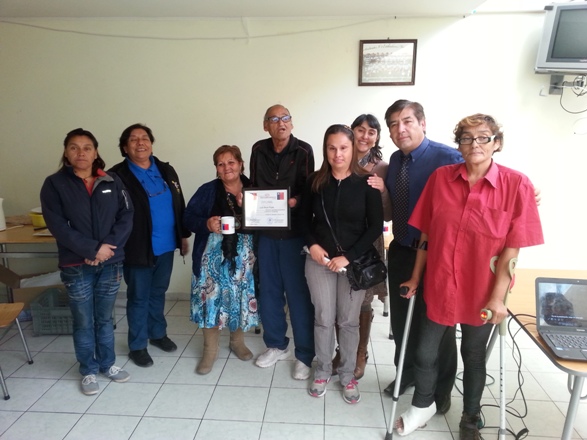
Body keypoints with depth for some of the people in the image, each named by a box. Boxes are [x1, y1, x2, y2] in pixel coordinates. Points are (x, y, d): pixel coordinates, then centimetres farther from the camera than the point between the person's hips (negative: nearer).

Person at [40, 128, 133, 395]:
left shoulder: (112, 182, 3)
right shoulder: (55, 184, -4)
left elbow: (126, 216, -2)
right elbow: (57, 225, -11)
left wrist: (108, 246, -15)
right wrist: (92, 249, -17)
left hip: (111, 263, 2)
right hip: (76, 266, -2)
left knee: (105, 318, 16)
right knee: (83, 322, 10)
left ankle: (107, 364, 34)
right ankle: (88, 371, 29)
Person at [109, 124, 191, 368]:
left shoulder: (166, 170, 8)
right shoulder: (117, 176, -9)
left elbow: (179, 205, 12)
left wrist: (183, 235, 12)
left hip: (166, 246, 5)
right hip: (138, 248, -5)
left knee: (158, 293, 20)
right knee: (138, 298, 8)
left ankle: (158, 333, 38)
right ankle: (137, 346, 23)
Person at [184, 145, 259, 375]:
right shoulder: (207, 191, -1)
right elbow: (188, 217, -3)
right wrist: (207, 224, -22)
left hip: (244, 256, 1)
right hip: (213, 256, -1)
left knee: (240, 298, 12)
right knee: (211, 298, 3)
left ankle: (237, 341, 36)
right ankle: (210, 350, 22)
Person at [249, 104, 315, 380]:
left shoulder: (303, 151, -5)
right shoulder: (259, 150, 6)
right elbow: (253, 187, 13)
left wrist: (296, 200, -23)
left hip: (294, 232, -4)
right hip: (266, 231, 4)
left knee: (299, 294, 2)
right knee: (269, 291, 13)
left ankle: (304, 355, 18)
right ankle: (276, 345, 33)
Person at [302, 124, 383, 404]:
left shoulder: (366, 183, -7)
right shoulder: (315, 181, 0)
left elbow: (376, 226, -8)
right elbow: (305, 218, 10)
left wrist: (348, 256, -14)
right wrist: (312, 245, -7)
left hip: (354, 261, -1)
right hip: (319, 260, 2)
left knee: (349, 320, 10)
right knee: (323, 319, 10)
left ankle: (347, 374, 30)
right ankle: (323, 371, 31)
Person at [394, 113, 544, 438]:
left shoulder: (516, 184, -11)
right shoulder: (440, 177, -5)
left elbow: (512, 248, -10)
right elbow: (426, 233, 1)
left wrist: (498, 297, -11)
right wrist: (416, 276, 5)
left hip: (482, 292, -1)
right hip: (438, 286, 2)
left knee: (473, 355, 17)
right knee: (424, 353, 12)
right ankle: (423, 405, 42)